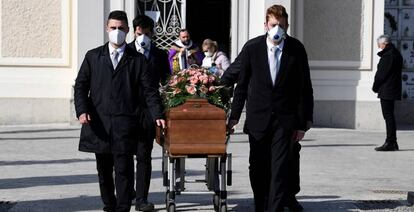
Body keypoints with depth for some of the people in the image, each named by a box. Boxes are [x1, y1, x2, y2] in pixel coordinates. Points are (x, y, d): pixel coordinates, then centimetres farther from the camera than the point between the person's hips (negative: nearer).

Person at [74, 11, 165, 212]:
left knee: (124, 169, -9)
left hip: (125, 122, -2)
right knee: (104, 170, 10)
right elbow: (80, 86, 8)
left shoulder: (137, 59, 7)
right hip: (99, 122, 2)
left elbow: (149, 90, 4)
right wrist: (82, 111, -7)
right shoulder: (93, 57, 11)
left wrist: (157, 115, -8)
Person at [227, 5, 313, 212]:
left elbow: (305, 88, 0)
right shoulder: (252, 47, -2)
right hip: (258, 118, 1)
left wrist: (303, 123, -2)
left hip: (286, 119, -1)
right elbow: (242, 84, 4)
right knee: (258, 168, 6)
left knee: (280, 167, -9)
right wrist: (234, 116, 2)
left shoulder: (296, 49, -3)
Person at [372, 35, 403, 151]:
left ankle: (390, 143, -6)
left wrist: (375, 87, -3)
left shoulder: (388, 55, -17)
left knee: (388, 116, -7)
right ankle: (392, 143, 17)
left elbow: (382, 74, -17)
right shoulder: (396, 54, 15)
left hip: (386, 90, -10)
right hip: (393, 89, 10)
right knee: (389, 116, 14)